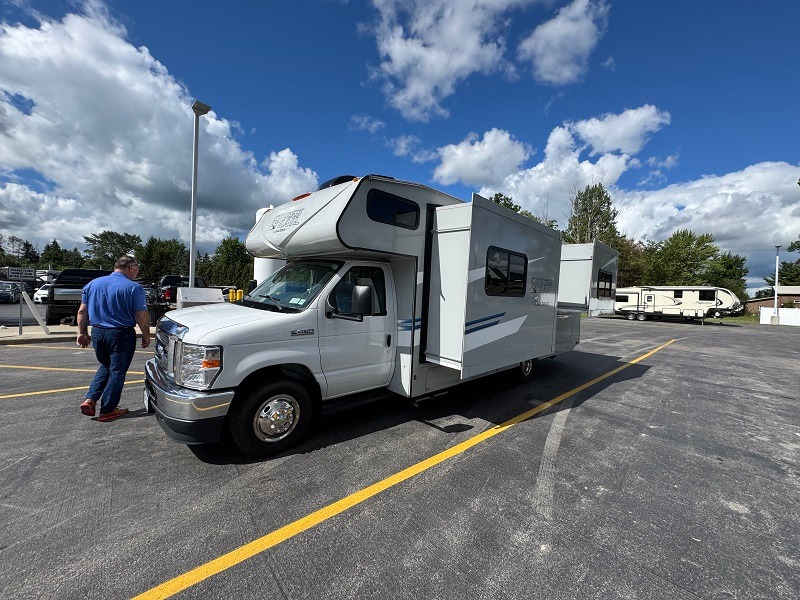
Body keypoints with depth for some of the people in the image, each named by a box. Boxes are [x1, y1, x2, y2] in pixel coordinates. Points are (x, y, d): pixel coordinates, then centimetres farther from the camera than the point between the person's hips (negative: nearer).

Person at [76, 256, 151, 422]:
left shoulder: (93, 284, 7)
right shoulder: (133, 288, -12)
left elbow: (82, 312, 10)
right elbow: (141, 316, -13)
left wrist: (82, 332, 17)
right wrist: (146, 335, -2)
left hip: (97, 333, 6)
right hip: (121, 334, -6)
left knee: (105, 366, 25)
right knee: (117, 371, 6)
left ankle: (90, 400, 16)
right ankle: (107, 410, 13)